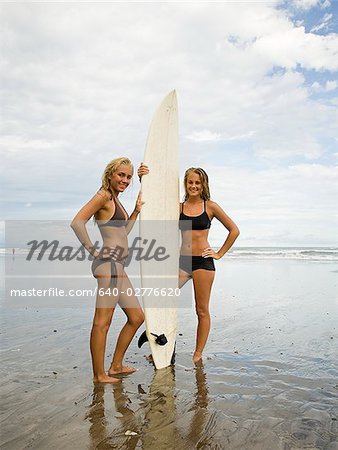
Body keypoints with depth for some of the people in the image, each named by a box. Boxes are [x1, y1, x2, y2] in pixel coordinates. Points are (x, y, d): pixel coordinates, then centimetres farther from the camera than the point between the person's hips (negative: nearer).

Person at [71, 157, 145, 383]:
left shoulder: (115, 200, 20)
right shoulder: (104, 195, -8)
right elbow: (77, 222, -20)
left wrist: (136, 211, 22)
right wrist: (93, 250, -14)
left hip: (117, 266, 10)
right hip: (109, 263, -10)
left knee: (137, 317, 15)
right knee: (103, 321, -2)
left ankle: (116, 365, 25)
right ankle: (100, 375, 9)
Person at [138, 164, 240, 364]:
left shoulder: (210, 206, 2)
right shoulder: (178, 207, 8)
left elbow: (234, 230, 6)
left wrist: (219, 254, 2)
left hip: (203, 261, -2)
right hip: (182, 260, 3)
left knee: (202, 310, 5)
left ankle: (198, 354, 19)